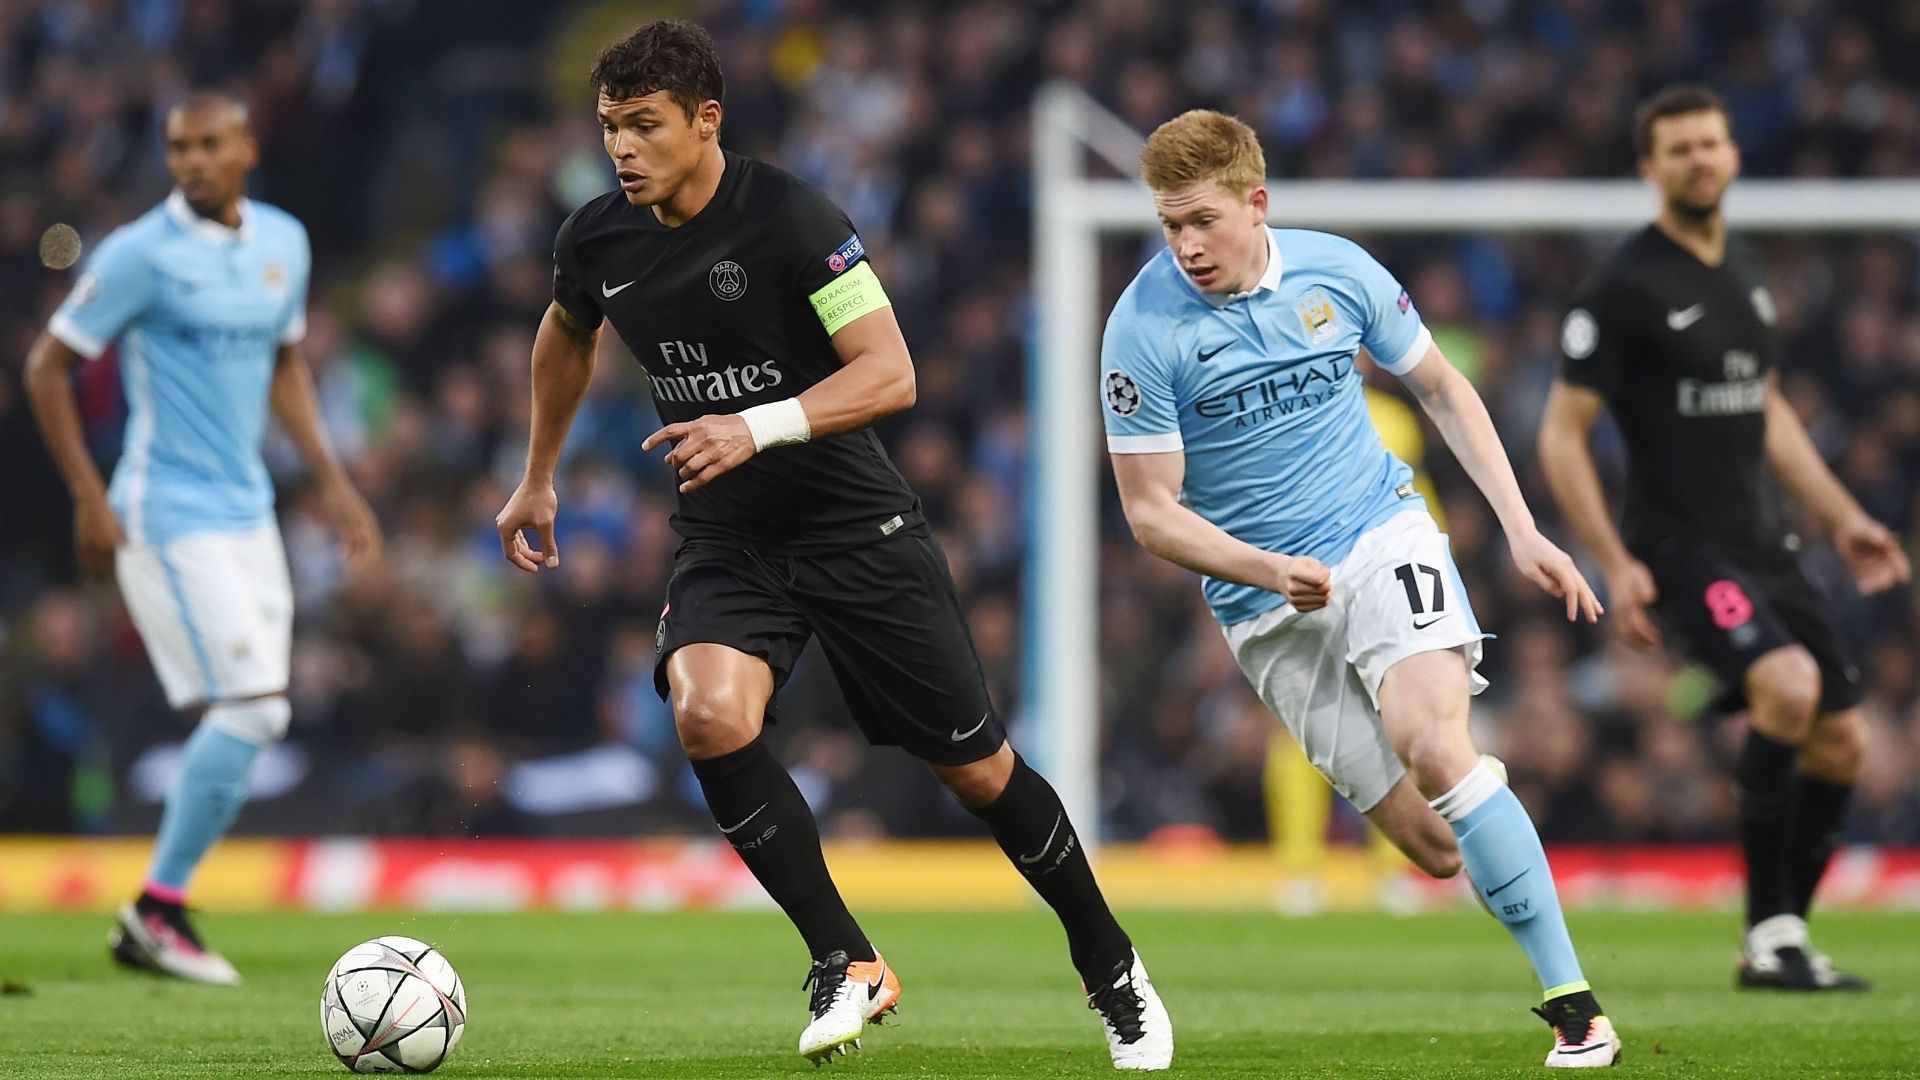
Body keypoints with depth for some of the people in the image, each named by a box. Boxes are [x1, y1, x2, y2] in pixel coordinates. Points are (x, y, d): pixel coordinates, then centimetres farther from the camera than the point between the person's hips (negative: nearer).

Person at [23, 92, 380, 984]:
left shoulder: (282, 241, 8)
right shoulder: (141, 254, -11)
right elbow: (47, 368, -7)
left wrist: (330, 480, 16)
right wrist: (89, 499, -13)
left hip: (247, 510, 7)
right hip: (170, 516, -7)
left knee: (244, 721, 5)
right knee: (253, 708, -16)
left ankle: (154, 916, 14)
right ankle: (158, 910, -7)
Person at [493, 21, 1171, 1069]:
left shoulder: (790, 219, -19)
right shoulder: (596, 240, -2)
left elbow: (889, 374, -24)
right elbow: (566, 335, 22)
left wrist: (758, 427, -37)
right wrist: (537, 478, 28)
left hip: (857, 530, -4)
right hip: (724, 546, 4)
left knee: (976, 768, 3)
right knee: (709, 715, -27)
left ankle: (1110, 968, 27)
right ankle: (846, 965, -14)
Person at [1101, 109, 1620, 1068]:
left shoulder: (1337, 271, -3)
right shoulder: (1145, 328, -11)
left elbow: (1440, 386, 12)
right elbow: (1150, 511, -8)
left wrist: (1521, 529, 6)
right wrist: (1272, 572, -23)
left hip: (1382, 532, 0)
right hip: (1267, 608, 0)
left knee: (1430, 739, -28)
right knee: (1433, 845, -10)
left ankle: (1575, 1009, -26)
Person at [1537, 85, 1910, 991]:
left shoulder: (1744, 273, 14)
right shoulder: (1624, 288, -10)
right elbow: (1560, 436, -9)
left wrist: (1842, 519, 20)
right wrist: (1615, 565, -16)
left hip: (1762, 545, 8)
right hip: (1679, 548, -8)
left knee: (1838, 744, 5)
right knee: (1790, 685, -29)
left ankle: (1782, 941, 19)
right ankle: (1770, 938, -20)